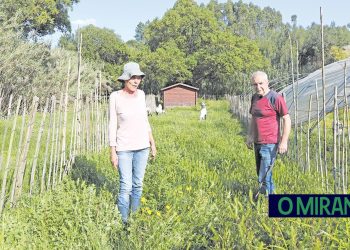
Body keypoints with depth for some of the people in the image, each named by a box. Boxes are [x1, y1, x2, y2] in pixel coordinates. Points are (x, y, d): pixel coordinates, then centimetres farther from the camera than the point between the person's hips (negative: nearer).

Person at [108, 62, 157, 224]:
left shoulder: (141, 94, 2)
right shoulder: (115, 96, -10)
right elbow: (112, 125, -8)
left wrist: (152, 143, 11)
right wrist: (113, 152, -10)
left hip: (142, 146, 4)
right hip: (124, 148, -4)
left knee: (138, 185, 11)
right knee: (126, 187, -6)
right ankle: (123, 222, 8)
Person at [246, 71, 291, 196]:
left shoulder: (276, 98, -14)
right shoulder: (255, 97, 8)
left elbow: (287, 119, -14)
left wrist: (284, 141, -17)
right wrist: (250, 136, 14)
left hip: (270, 144, -8)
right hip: (258, 143, 8)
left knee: (264, 178, -9)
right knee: (261, 174, 18)